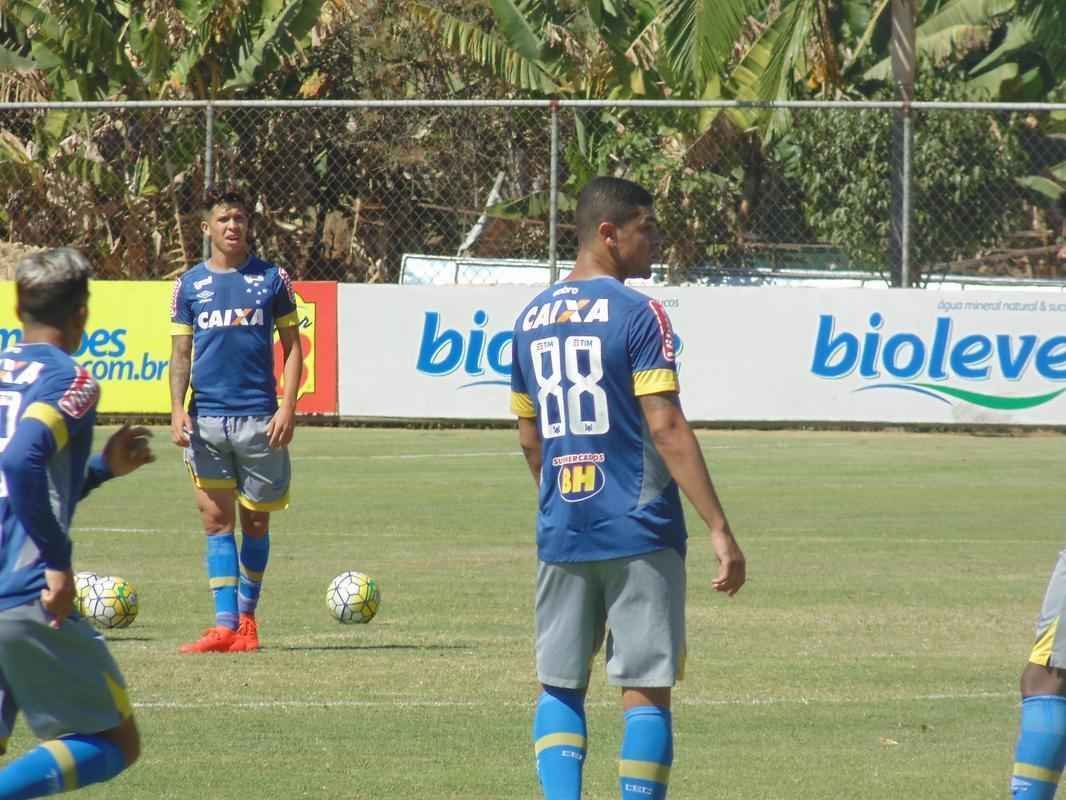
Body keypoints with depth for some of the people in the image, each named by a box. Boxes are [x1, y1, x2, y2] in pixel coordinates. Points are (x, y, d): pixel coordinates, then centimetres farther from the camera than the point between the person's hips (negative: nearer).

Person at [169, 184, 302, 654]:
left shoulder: (271, 279, 4)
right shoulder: (190, 284, 7)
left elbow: (292, 346, 5)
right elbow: (181, 353, 8)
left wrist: (288, 407, -6)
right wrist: (177, 409, -5)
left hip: (259, 418, -1)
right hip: (205, 419, 1)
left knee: (255, 522, 7)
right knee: (216, 519, -3)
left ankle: (246, 617, 21)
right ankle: (225, 625, -5)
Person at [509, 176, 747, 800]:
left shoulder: (532, 320, 11)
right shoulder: (637, 314, -9)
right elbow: (666, 428, -15)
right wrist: (720, 528, -14)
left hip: (561, 536, 5)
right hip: (639, 536, -5)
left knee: (560, 685, 11)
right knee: (647, 689, 0)